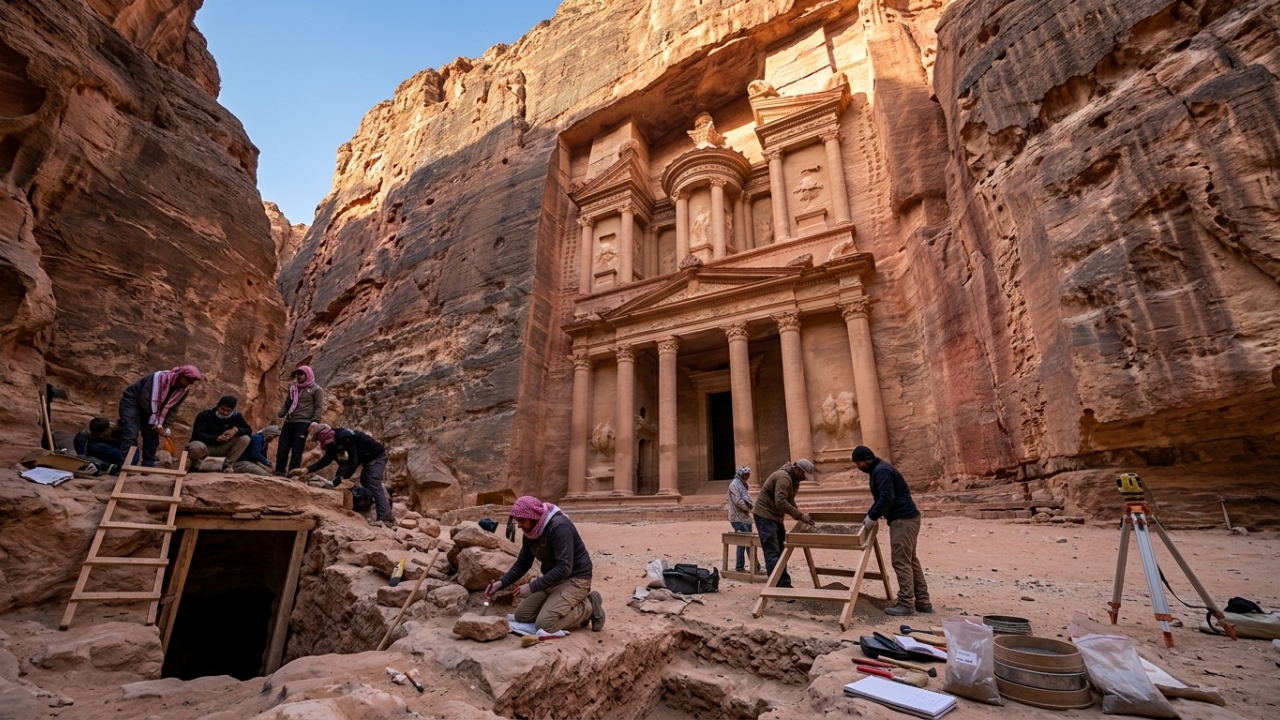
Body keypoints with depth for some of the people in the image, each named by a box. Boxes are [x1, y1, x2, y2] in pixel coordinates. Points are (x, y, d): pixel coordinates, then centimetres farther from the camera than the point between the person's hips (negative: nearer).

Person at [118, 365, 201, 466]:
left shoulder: (185, 390, -12)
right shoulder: (159, 377, -32)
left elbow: (173, 409, -8)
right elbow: (145, 400, -30)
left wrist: (164, 426, -19)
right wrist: (156, 423, -27)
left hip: (149, 409, 6)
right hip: (132, 402, -6)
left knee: (152, 437, 1)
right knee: (130, 435, -19)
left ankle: (148, 467, 7)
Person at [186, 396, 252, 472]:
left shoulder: (236, 415, -5)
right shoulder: (205, 415, -15)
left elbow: (248, 430, -5)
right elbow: (197, 434, -22)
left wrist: (236, 430, -29)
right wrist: (216, 438, -39)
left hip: (223, 447, 3)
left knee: (245, 439, -21)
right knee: (196, 448, -41)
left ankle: (227, 465, -10)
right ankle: (194, 464, -3)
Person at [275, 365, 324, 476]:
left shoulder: (316, 389, 1)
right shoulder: (293, 388, 20)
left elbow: (319, 407, -5)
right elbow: (287, 404, 25)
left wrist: (314, 421, -18)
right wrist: (279, 414, 8)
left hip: (303, 423, -6)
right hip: (289, 422, 6)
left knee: (296, 450, -6)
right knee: (282, 449, 4)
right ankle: (279, 472, 13)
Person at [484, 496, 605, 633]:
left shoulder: (559, 527, -27)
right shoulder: (530, 531, 0)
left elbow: (564, 568, -31)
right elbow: (522, 563, 9)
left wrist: (532, 587, -29)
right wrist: (501, 582, -7)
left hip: (574, 579, -9)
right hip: (553, 579, 9)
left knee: (544, 624, -21)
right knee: (521, 615, 3)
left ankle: (588, 607, -1)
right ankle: (573, 607, 13)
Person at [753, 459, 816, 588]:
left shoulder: (794, 479, 11)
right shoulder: (784, 477, -22)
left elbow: (789, 501, 16)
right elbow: (780, 502, -32)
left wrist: (800, 514, 1)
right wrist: (800, 516, -29)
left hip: (776, 516, 11)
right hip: (765, 515, -11)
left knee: (779, 551, 13)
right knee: (772, 552, -12)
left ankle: (784, 585, 20)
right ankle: (779, 586, -13)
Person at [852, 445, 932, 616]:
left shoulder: (881, 470, -16)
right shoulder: (877, 469, 17)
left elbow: (887, 498, -25)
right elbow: (881, 497, 25)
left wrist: (872, 517, -17)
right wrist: (871, 514, 16)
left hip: (903, 520, -11)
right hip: (907, 518, 11)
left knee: (901, 561, -5)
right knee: (910, 560, 15)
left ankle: (906, 604, 0)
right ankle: (923, 602, 21)